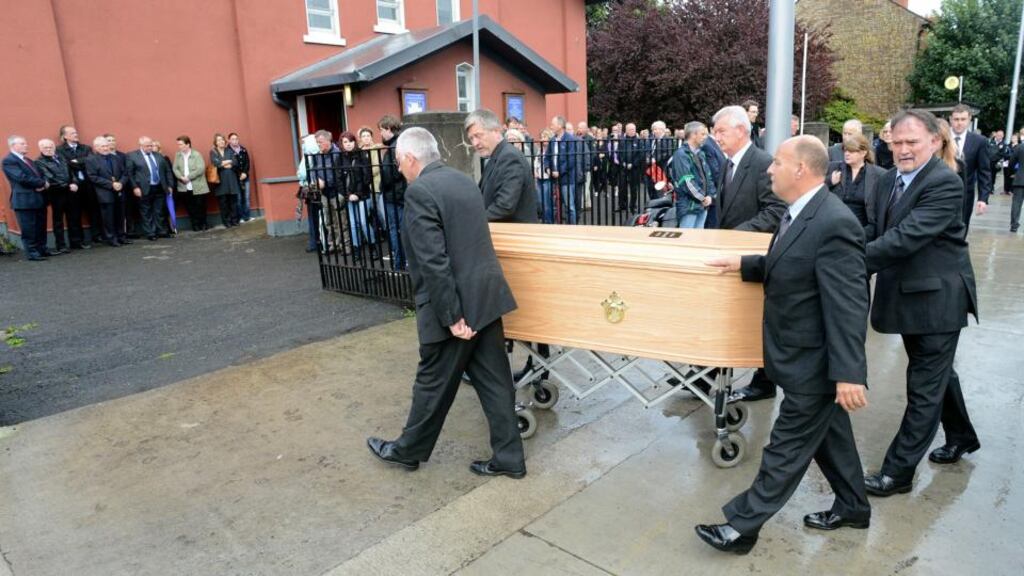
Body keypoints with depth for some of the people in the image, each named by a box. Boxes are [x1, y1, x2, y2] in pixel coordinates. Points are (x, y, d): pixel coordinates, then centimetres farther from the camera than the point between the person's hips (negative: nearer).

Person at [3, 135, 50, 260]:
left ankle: (42, 250, 20)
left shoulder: (27, 160, 19)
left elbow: (39, 175, 14)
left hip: (38, 199, 8)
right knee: (28, 229, -2)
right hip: (24, 200, -8)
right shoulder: (8, 161, -7)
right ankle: (32, 253, 4)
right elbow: (22, 178, -18)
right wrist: (42, 183, -10)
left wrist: (42, 184, -9)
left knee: (41, 227, 12)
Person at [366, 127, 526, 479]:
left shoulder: (419, 192, -14)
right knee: (493, 379, 13)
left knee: (434, 382, 10)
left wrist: (451, 316, -18)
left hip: (456, 304, -7)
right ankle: (509, 457, 23)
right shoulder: (464, 181, 12)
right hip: (486, 295, 8)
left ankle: (408, 450, 31)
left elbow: (434, 260, -21)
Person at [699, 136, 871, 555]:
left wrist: (849, 373, -27)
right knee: (826, 433, 24)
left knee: (786, 447, 4)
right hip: (808, 355, 10)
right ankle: (852, 506, 44)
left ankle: (742, 526, 16)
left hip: (813, 361, -10)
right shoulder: (802, 212, 5)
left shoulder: (834, 223, -26)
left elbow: (849, 304, -27)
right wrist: (745, 264, 6)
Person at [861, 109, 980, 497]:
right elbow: (879, 231, 12)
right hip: (909, 295, 8)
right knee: (937, 374, 24)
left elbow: (908, 235, -30)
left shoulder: (946, 183, -20)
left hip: (937, 299, -8)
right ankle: (961, 436, 46)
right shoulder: (889, 180, 6)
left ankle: (898, 472, 8)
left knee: (924, 388, 0)